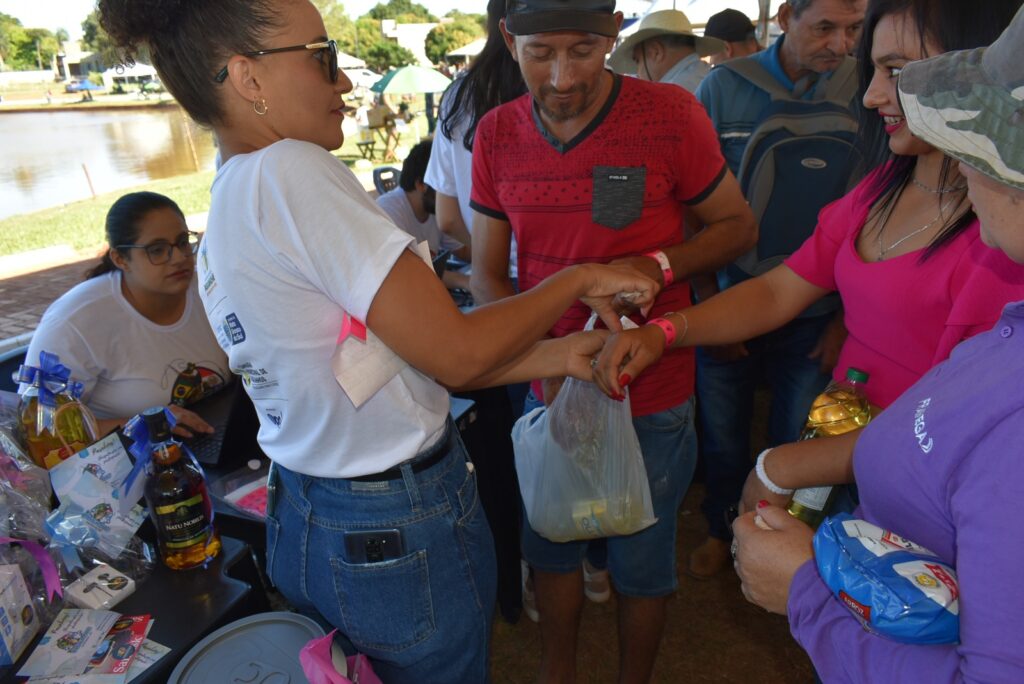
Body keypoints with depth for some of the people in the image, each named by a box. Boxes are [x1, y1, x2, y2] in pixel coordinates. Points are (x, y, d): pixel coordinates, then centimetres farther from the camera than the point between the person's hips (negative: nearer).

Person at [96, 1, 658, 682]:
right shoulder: (291, 170, -23)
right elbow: (454, 351, -23)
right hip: (402, 536, -8)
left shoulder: (218, 230, 5)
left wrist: (557, 355, 0)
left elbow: (396, 351, 2)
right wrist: (580, 279, -8)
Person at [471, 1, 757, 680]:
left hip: (652, 397, -3)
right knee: (550, 545, 21)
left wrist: (657, 265, -23)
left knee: (642, 565, 16)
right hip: (549, 393, 3)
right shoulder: (496, 135, -5)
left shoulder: (671, 114, -14)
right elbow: (487, 275, -1)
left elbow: (738, 226, -3)